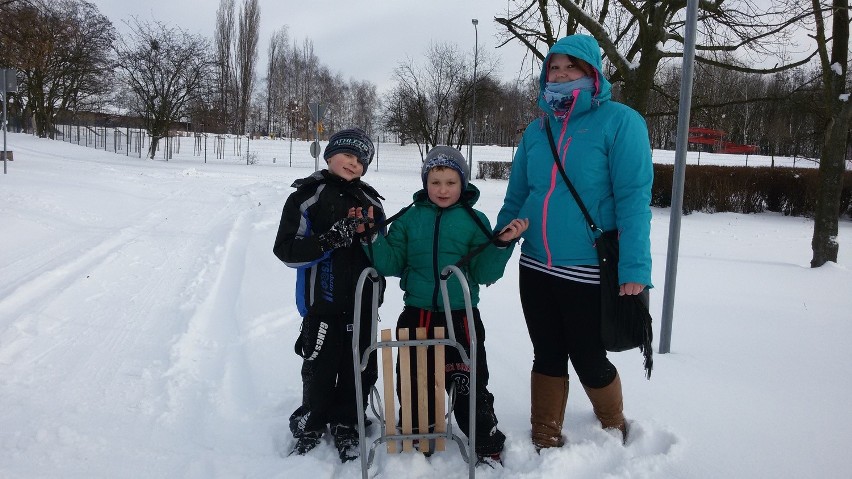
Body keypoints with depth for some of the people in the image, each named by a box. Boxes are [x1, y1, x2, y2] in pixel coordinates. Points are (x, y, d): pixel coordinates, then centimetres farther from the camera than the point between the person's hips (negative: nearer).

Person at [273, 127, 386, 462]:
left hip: (362, 302, 4)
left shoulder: (369, 200, 10)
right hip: (323, 300, -4)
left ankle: (346, 425, 29)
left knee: (362, 368, 9)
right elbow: (287, 249, -11)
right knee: (321, 367, 5)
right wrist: (330, 240, -23)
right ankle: (311, 424, 28)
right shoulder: (308, 195, -4)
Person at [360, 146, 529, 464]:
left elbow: (484, 273, -4)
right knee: (414, 382, 13)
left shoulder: (474, 220, -1)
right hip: (416, 316, 2)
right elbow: (391, 264, 1)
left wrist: (502, 244, -17)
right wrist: (371, 236, -11)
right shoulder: (409, 218, 4)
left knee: (470, 384, 3)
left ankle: (488, 448, 22)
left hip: (461, 318, -2)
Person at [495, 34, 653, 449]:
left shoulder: (619, 122, -8)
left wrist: (635, 269, -21)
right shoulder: (537, 130, 8)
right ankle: (545, 442, 31)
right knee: (547, 358, 15)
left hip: (589, 273, -5)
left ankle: (614, 426, 39)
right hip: (535, 269, 5)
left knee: (589, 361, 9)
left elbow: (634, 198, -14)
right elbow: (515, 199, 13)